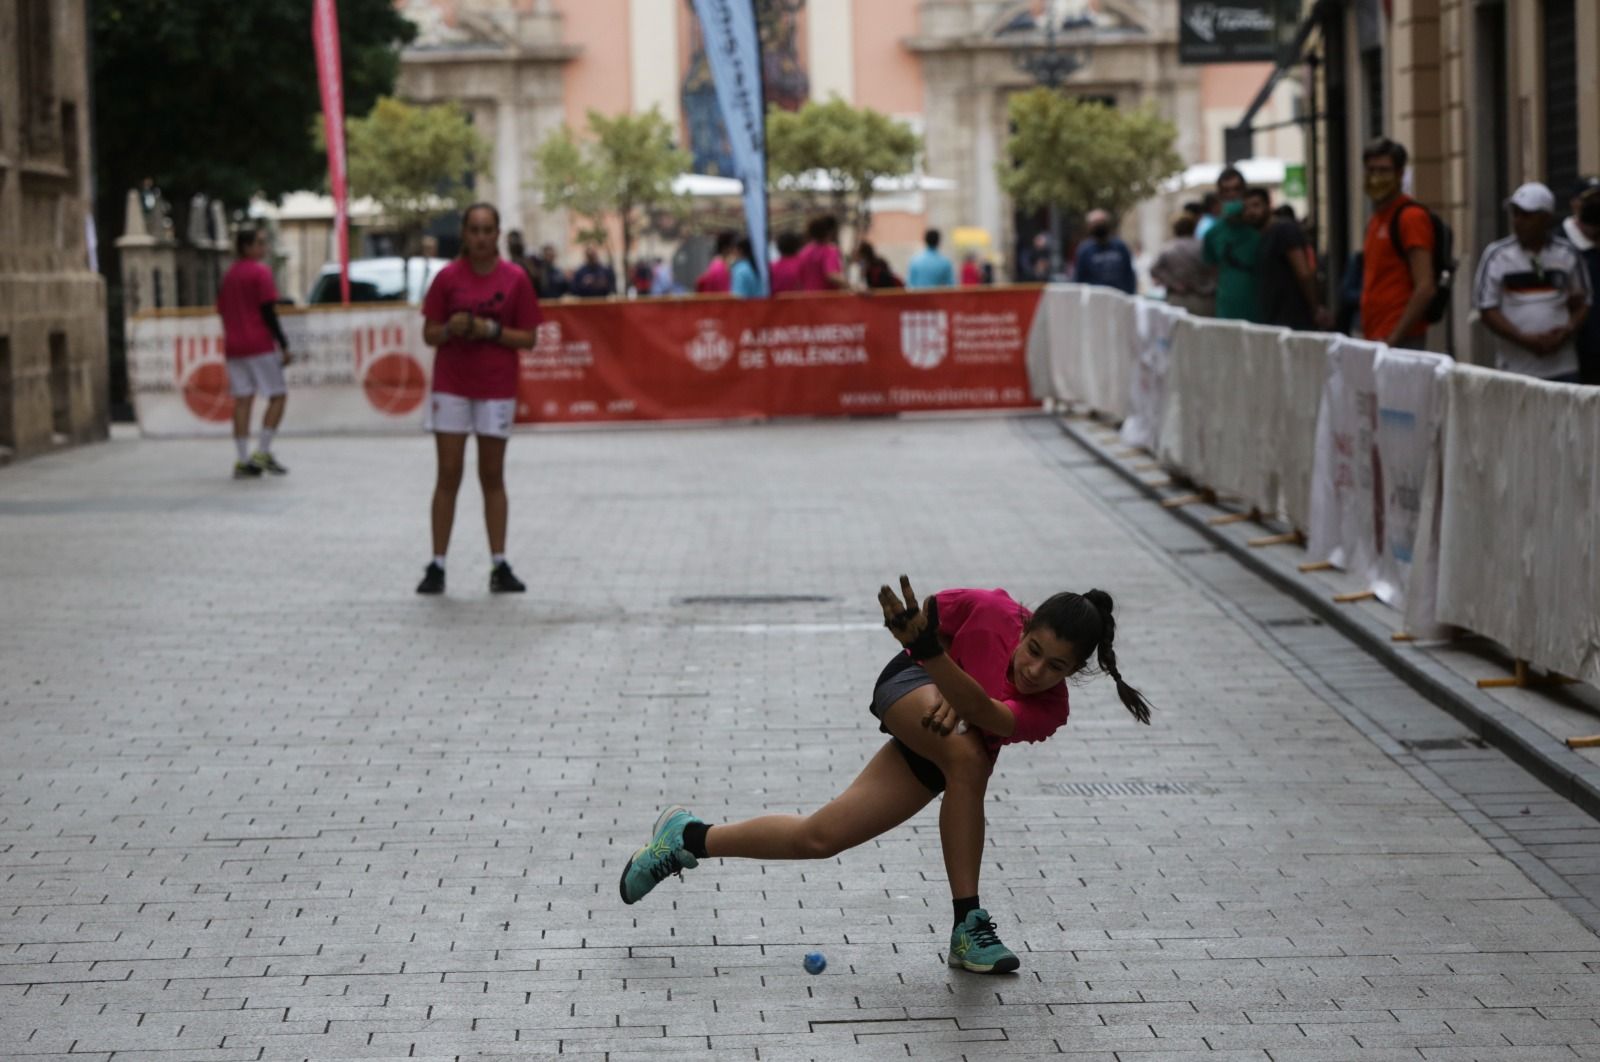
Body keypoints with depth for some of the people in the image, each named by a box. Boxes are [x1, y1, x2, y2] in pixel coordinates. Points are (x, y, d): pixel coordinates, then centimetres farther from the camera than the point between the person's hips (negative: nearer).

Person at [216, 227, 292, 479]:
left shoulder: (228, 275, 15)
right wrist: (284, 346, -10)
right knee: (278, 396, 2)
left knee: (242, 400, 4)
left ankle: (242, 460, -1)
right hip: (260, 345, -7)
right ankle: (262, 453, -7)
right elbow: (268, 312, -12)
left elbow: (222, 311, 17)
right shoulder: (260, 272, -7)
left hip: (233, 347, 7)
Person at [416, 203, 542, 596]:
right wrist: (450, 329, -16)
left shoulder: (514, 279, 0)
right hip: (451, 387, 0)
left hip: (497, 389, 0)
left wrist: (491, 330, -14)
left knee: (493, 477, 4)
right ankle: (437, 566, 1)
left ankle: (499, 567, 7)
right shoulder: (448, 277, 1)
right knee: (448, 475, -1)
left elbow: (528, 338, 1)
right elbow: (429, 334, 4)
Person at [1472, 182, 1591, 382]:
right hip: (1515, 370, -2)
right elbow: (1487, 309, -2)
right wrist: (1525, 339, -14)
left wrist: (1567, 332, -9)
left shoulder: (1568, 255, 5)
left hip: (1562, 368, 2)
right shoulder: (1496, 256, -1)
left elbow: (1582, 303, 12)